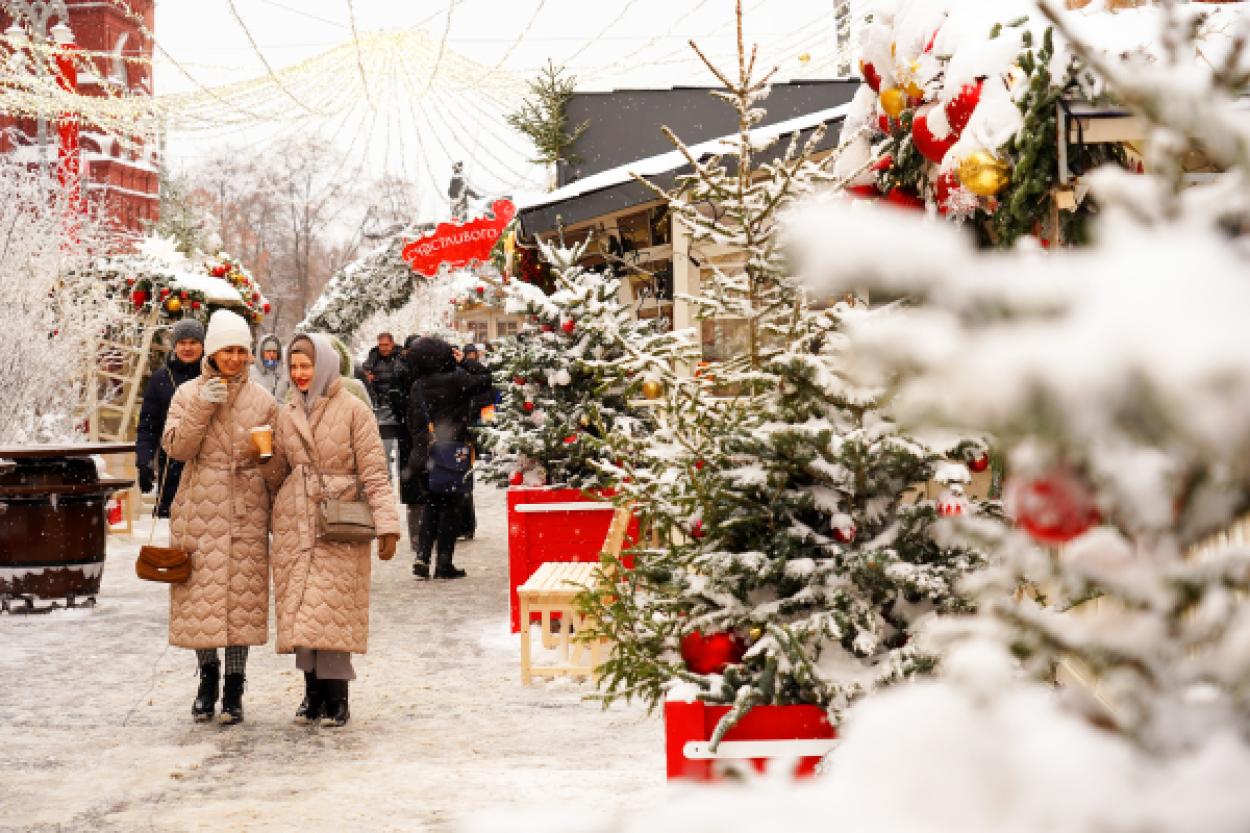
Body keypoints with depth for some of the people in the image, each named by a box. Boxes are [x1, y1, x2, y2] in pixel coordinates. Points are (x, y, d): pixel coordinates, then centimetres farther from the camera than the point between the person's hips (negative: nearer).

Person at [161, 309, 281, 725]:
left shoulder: (262, 401, 6)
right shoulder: (188, 394, 5)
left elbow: (276, 460, 8)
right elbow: (175, 446, -5)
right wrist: (201, 409, -15)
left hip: (246, 510, 0)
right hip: (199, 508, 0)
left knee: (242, 594, -2)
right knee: (201, 594, 2)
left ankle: (234, 690, 7)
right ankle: (208, 678, 21)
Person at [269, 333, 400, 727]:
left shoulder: (353, 410, -3)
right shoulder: (287, 414, 12)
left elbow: (373, 472, -6)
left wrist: (386, 524, -12)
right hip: (295, 524, 5)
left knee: (334, 608, -5)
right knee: (300, 606, 3)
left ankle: (336, 698, 2)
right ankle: (313, 692, 12)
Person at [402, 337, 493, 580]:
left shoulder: (417, 387, 6)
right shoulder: (455, 379, -11)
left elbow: (411, 424, 11)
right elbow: (485, 382, -9)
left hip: (423, 457, 5)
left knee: (430, 506, 17)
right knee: (451, 507, 5)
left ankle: (422, 558, 7)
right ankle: (444, 564, 4)